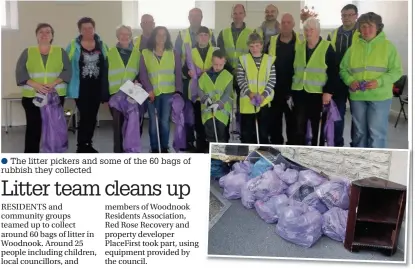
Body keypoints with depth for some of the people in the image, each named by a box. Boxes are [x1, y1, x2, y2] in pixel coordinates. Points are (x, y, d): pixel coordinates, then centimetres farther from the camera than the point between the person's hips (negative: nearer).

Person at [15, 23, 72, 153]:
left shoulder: (60, 52, 9)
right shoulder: (27, 52, 9)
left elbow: (67, 71, 0)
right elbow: (20, 72, 0)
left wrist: (54, 84, -16)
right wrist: (36, 85, -16)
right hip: (32, 96, 0)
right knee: (33, 127, -2)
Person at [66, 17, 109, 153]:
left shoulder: (102, 46, 5)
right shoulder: (73, 46, -5)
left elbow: (107, 67, 7)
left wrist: (106, 90, 5)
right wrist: (70, 87, -7)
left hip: (96, 88, 4)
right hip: (81, 88, -3)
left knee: (92, 117, 10)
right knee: (85, 116, -6)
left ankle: (88, 144, 23)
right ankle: (81, 147, 5)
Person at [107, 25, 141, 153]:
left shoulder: (136, 53, 11)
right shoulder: (111, 52, 7)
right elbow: (105, 73, 4)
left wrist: (137, 80, -12)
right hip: (115, 93, -1)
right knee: (117, 122, 2)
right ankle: (118, 150, 10)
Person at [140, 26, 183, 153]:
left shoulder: (174, 53, 10)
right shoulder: (145, 54, 8)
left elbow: (178, 74, 6)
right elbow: (143, 74, 2)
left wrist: (178, 90, -6)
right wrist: (149, 89, -11)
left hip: (168, 92, 0)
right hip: (152, 93, 0)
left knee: (165, 121, -4)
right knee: (153, 122, -2)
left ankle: (164, 148, 10)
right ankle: (154, 149, 8)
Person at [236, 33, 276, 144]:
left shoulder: (269, 60, 4)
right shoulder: (243, 59, 4)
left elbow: (272, 80, 0)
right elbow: (240, 79, 0)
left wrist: (263, 95, -13)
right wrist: (249, 92, -15)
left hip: (264, 101, 0)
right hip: (247, 101, 0)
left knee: (263, 131, 7)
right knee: (246, 132, 6)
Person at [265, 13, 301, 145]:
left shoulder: (301, 42, -1)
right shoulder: (272, 41, 6)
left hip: (293, 88, -2)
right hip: (275, 87, 2)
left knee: (292, 118, 8)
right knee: (274, 117, 9)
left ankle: (292, 145, 18)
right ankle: (275, 144, 21)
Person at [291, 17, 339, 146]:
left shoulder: (327, 48, -5)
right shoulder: (299, 47, 10)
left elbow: (333, 72, -8)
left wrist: (329, 91, -15)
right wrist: (290, 90, 13)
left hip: (318, 94, -4)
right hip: (299, 93, 4)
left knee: (317, 127, 7)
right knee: (299, 127, 6)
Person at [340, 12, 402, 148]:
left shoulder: (388, 46, 0)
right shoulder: (353, 47, 8)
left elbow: (396, 71, -4)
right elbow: (343, 69, 12)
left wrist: (379, 82, -19)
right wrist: (350, 81, -9)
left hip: (380, 96, -3)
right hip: (357, 96, 3)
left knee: (376, 132, -5)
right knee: (359, 132, 14)